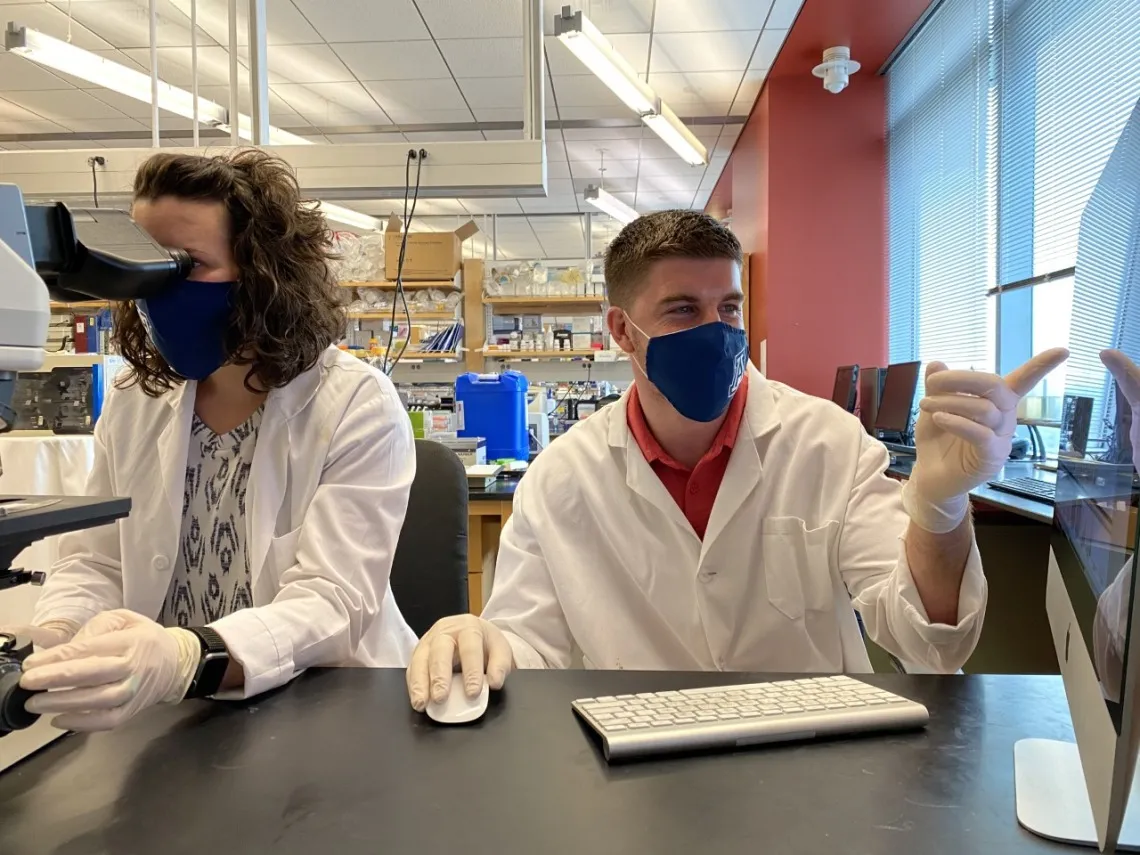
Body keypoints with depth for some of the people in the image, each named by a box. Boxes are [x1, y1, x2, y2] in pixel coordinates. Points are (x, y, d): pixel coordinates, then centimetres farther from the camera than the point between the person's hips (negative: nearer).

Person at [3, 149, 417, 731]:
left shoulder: (358, 408, -13)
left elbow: (333, 603, -21)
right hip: (163, 717, 5)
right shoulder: (133, 401, 4)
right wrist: (54, 637, -17)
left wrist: (189, 658, -38)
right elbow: (94, 562, 4)